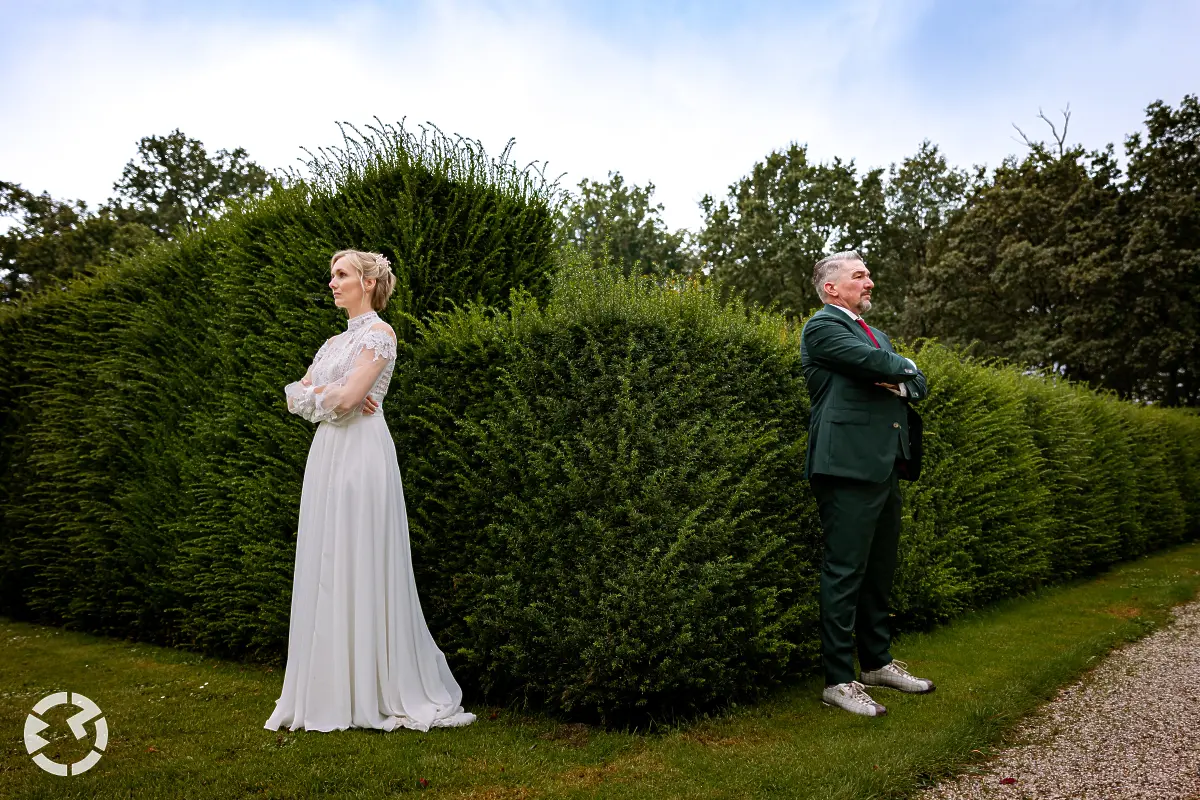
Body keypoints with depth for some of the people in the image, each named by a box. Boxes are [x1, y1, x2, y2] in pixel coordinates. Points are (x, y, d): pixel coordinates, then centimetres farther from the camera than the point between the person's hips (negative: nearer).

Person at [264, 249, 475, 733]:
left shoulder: (379, 333, -5)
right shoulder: (334, 342, 20)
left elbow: (348, 397, -17)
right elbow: (295, 397, 14)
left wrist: (319, 393, 3)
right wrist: (332, 395, -5)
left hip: (362, 455, -8)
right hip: (326, 454, 8)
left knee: (361, 568, -6)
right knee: (325, 568, 8)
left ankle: (377, 693, 4)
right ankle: (331, 691, 16)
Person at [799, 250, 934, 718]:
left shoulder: (876, 334, 24)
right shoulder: (822, 326, -3)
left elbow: (918, 385, 18)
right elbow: (874, 363, -17)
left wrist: (899, 382, -5)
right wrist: (904, 368, 4)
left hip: (885, 467, 9)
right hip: (849, 466, -9)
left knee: (879, 572, 16)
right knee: (845, 574, -6)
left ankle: (877, 662, 30)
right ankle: (838, 681, 2)